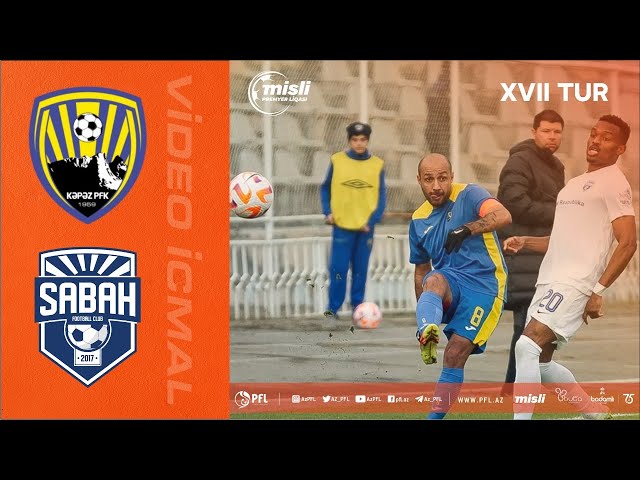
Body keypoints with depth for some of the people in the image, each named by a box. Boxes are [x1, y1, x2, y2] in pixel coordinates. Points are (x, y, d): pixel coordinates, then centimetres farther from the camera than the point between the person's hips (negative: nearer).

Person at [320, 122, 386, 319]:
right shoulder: (337, 160, -1)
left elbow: (381, 195, 2)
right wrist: (327, 212, -4)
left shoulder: (377, 164, 0)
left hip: (365, 227, 1)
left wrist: (373, 220, -8)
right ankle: (333, 308, 3)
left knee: (361, 269, 7)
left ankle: (357, 305, 19)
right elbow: (325, 188, 8)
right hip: (342, 225, -1)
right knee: (338, 269, -4)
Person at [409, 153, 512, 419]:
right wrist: (423, 317, 22)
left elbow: (503, 216, -25)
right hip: (450, 280, 4)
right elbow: (421, 271, 24)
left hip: (484, 283, -4)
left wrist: (466, 230, -42)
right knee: (435, 281, -33)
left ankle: (436, 415, -6)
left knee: (456, 352, -15)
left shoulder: (469, 195, -5)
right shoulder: (419, 220, 13)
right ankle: (428, 332, -61)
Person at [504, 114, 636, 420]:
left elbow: (628, 243, -12)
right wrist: (524, 243, 11)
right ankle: (596, 414, 25)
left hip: (575, 285, -9)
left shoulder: (614, 183, -4)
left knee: (527, 347, -22)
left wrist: (599, 291, -19)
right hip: (549, 281, 9)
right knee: (540, 361, 12)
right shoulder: (575, 184, 22)